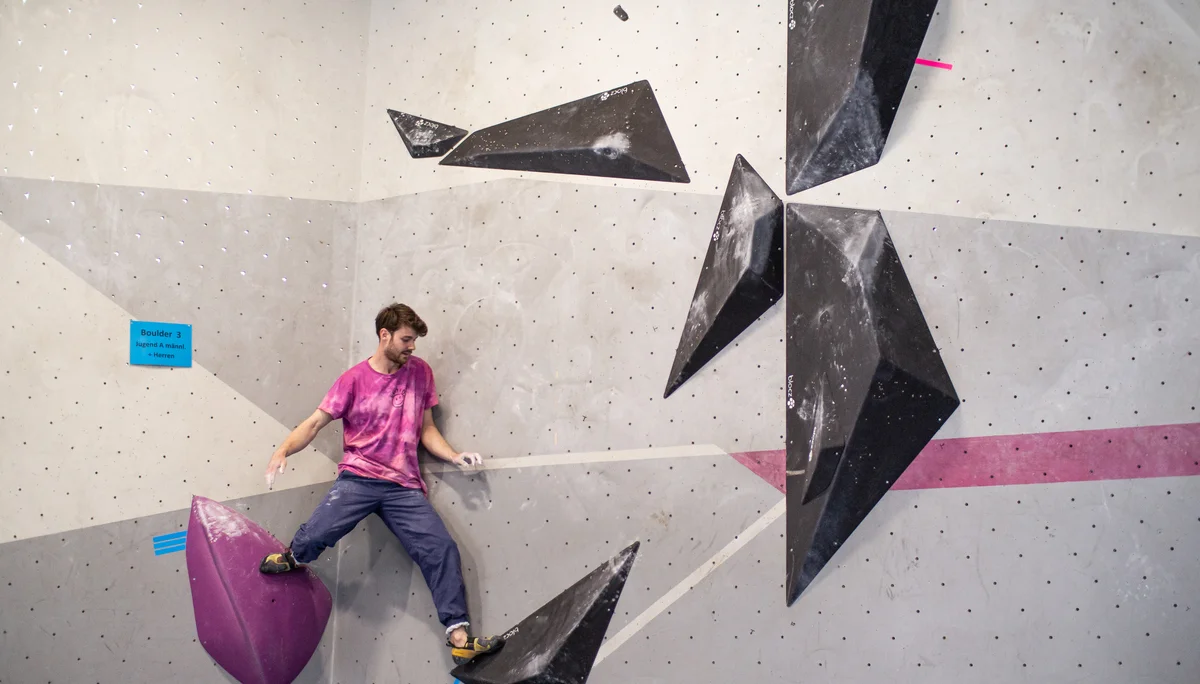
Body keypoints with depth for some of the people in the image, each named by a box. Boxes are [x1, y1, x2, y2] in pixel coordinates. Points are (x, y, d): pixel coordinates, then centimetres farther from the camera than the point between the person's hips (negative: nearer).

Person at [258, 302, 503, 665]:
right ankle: (292, 557, 23)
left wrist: (454, 456, -3)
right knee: (316, 533, -18)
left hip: (404, 486, 2)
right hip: (358, 478, -2)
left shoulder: (420, 371, 8)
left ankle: (459, 636, -4)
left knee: (441, 548, -11)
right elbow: (316, 422, -1)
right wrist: (283, 450, -18)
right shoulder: (354, 378, 1)